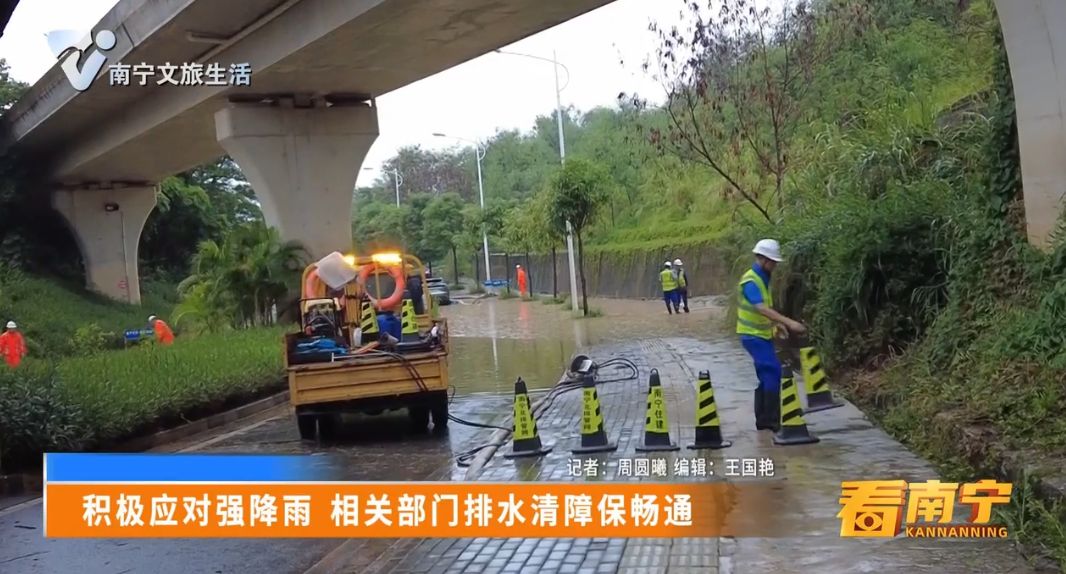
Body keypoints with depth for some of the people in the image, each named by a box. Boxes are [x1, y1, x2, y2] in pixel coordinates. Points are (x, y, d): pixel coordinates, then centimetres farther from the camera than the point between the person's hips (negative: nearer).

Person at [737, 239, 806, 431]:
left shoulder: (762, 278, 11)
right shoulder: (750, 281, -20)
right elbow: (761, 308, -34)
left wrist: (777, 323, 12)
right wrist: (789, 322, -41)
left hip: (762, 334, 10)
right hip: (753, 336, -10)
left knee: (766, 375, 11)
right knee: (773, 371, -15)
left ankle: (763, 419, 17)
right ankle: (771, 419, -12)